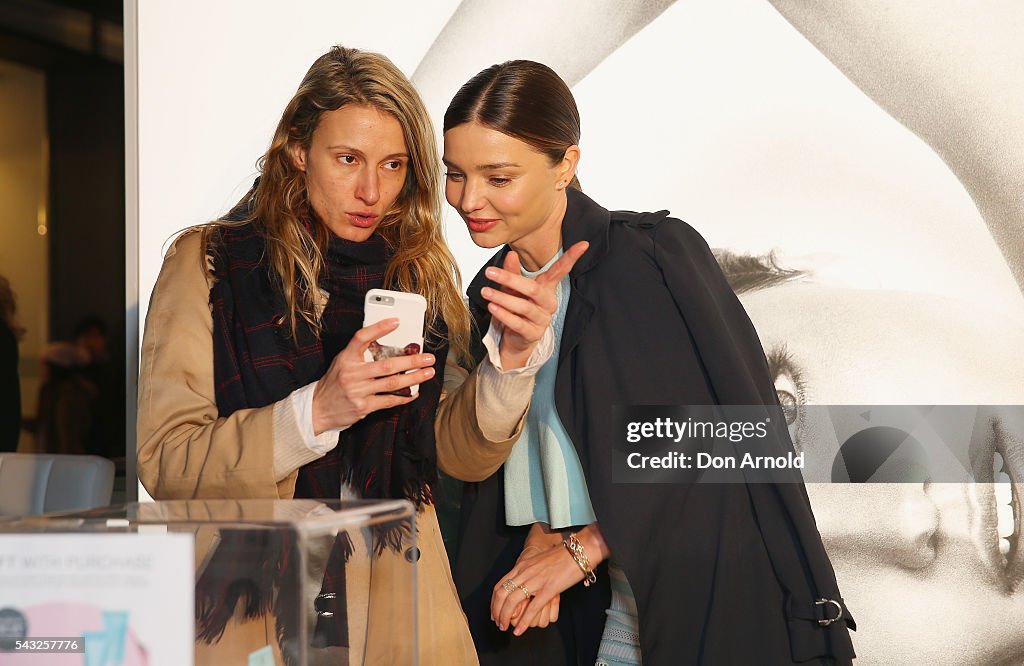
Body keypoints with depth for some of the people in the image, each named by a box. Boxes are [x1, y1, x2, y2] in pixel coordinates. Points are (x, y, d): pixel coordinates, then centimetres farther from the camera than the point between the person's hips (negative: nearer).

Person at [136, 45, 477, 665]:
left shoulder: (421, 271, 4)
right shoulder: (207, 263, -5)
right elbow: (164, 464, -14)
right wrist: (314, 411, -25)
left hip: (401, 593, 3)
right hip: (256, 608, -2)